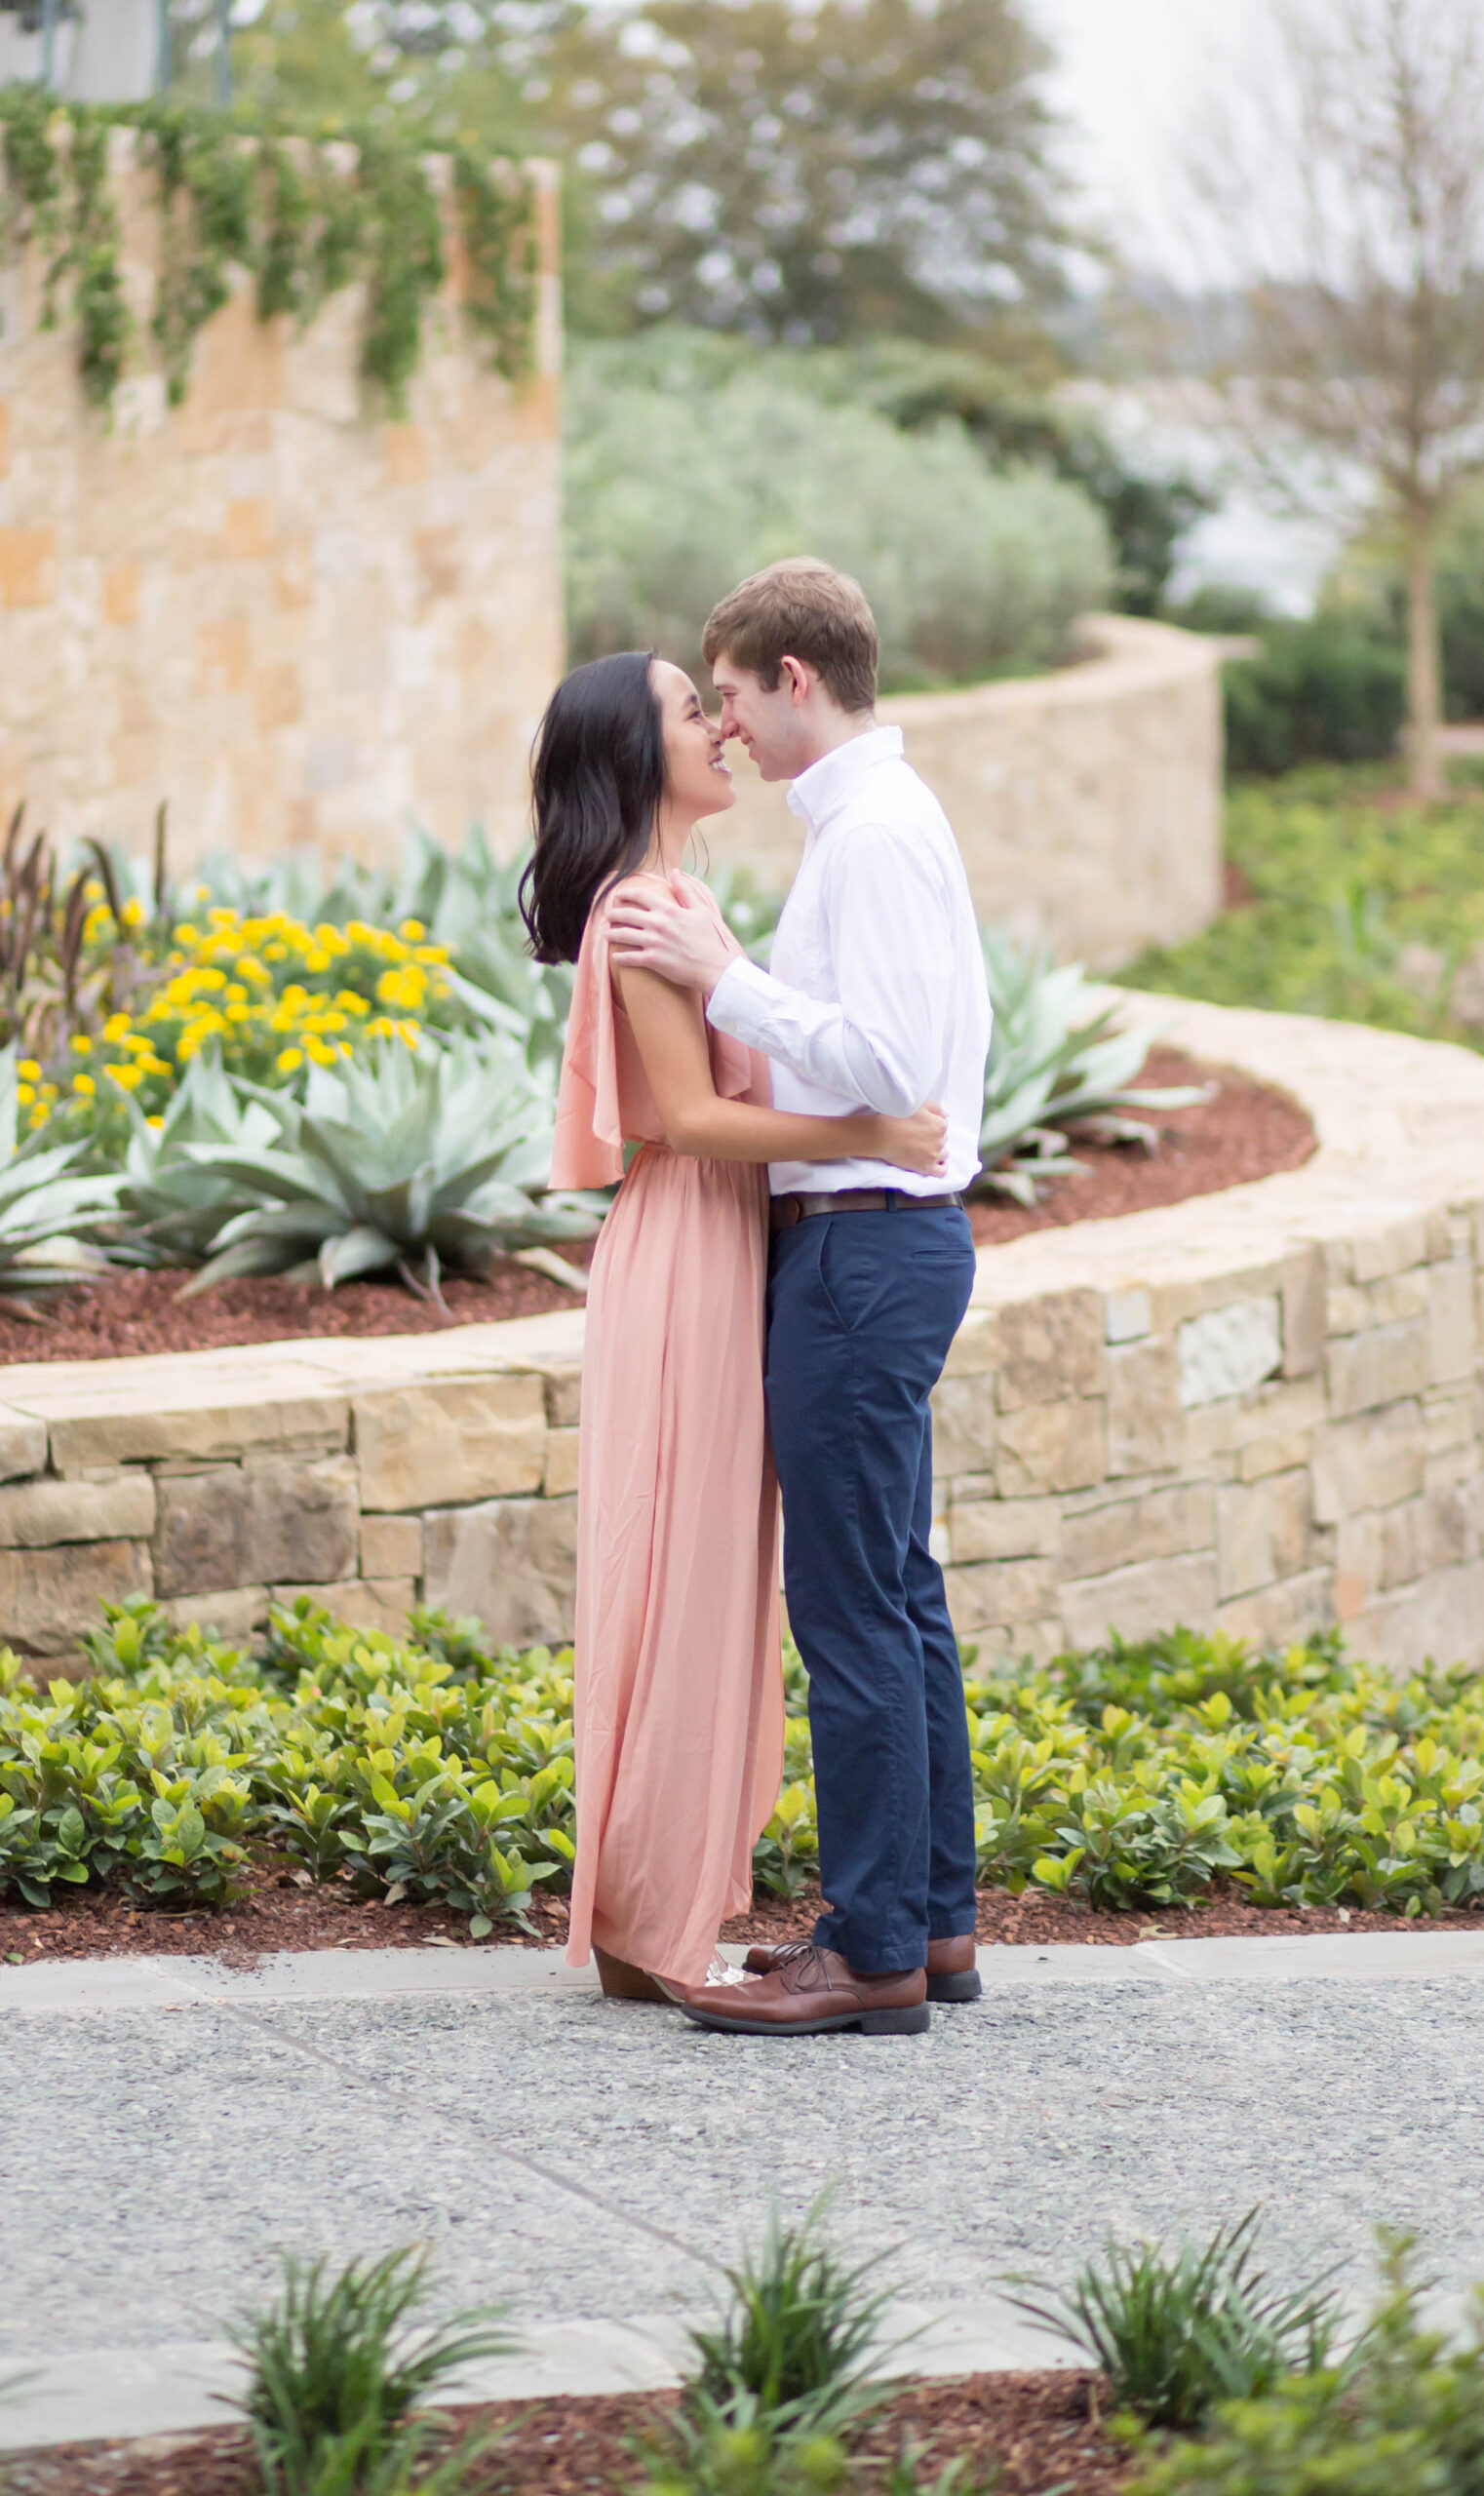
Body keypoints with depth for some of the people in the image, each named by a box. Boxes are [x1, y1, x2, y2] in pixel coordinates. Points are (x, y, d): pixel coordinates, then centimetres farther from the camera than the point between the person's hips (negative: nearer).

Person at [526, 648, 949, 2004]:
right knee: (682, 1584, -5)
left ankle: (669, 1908, 19)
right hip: (687, 1260, -10)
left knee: (710, 1586, 13)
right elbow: (691, 1114, -20)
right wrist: (861, 1134, -24)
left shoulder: (679, 897, 16)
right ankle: (652, 1930, 1)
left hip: (721, 1255, 10)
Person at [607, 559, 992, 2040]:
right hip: (891, 1237, 11)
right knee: (900, 1595, 14)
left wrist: (721, 979, -18)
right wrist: (731, 983, 16)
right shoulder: (893, 818, 16)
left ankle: (875, 1956, -5)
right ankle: (932, 1920, 21)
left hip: (864, 1247, -11)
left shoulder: (870, 833, -16)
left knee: (852, 1605, -8)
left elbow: (886, 1063, -24)